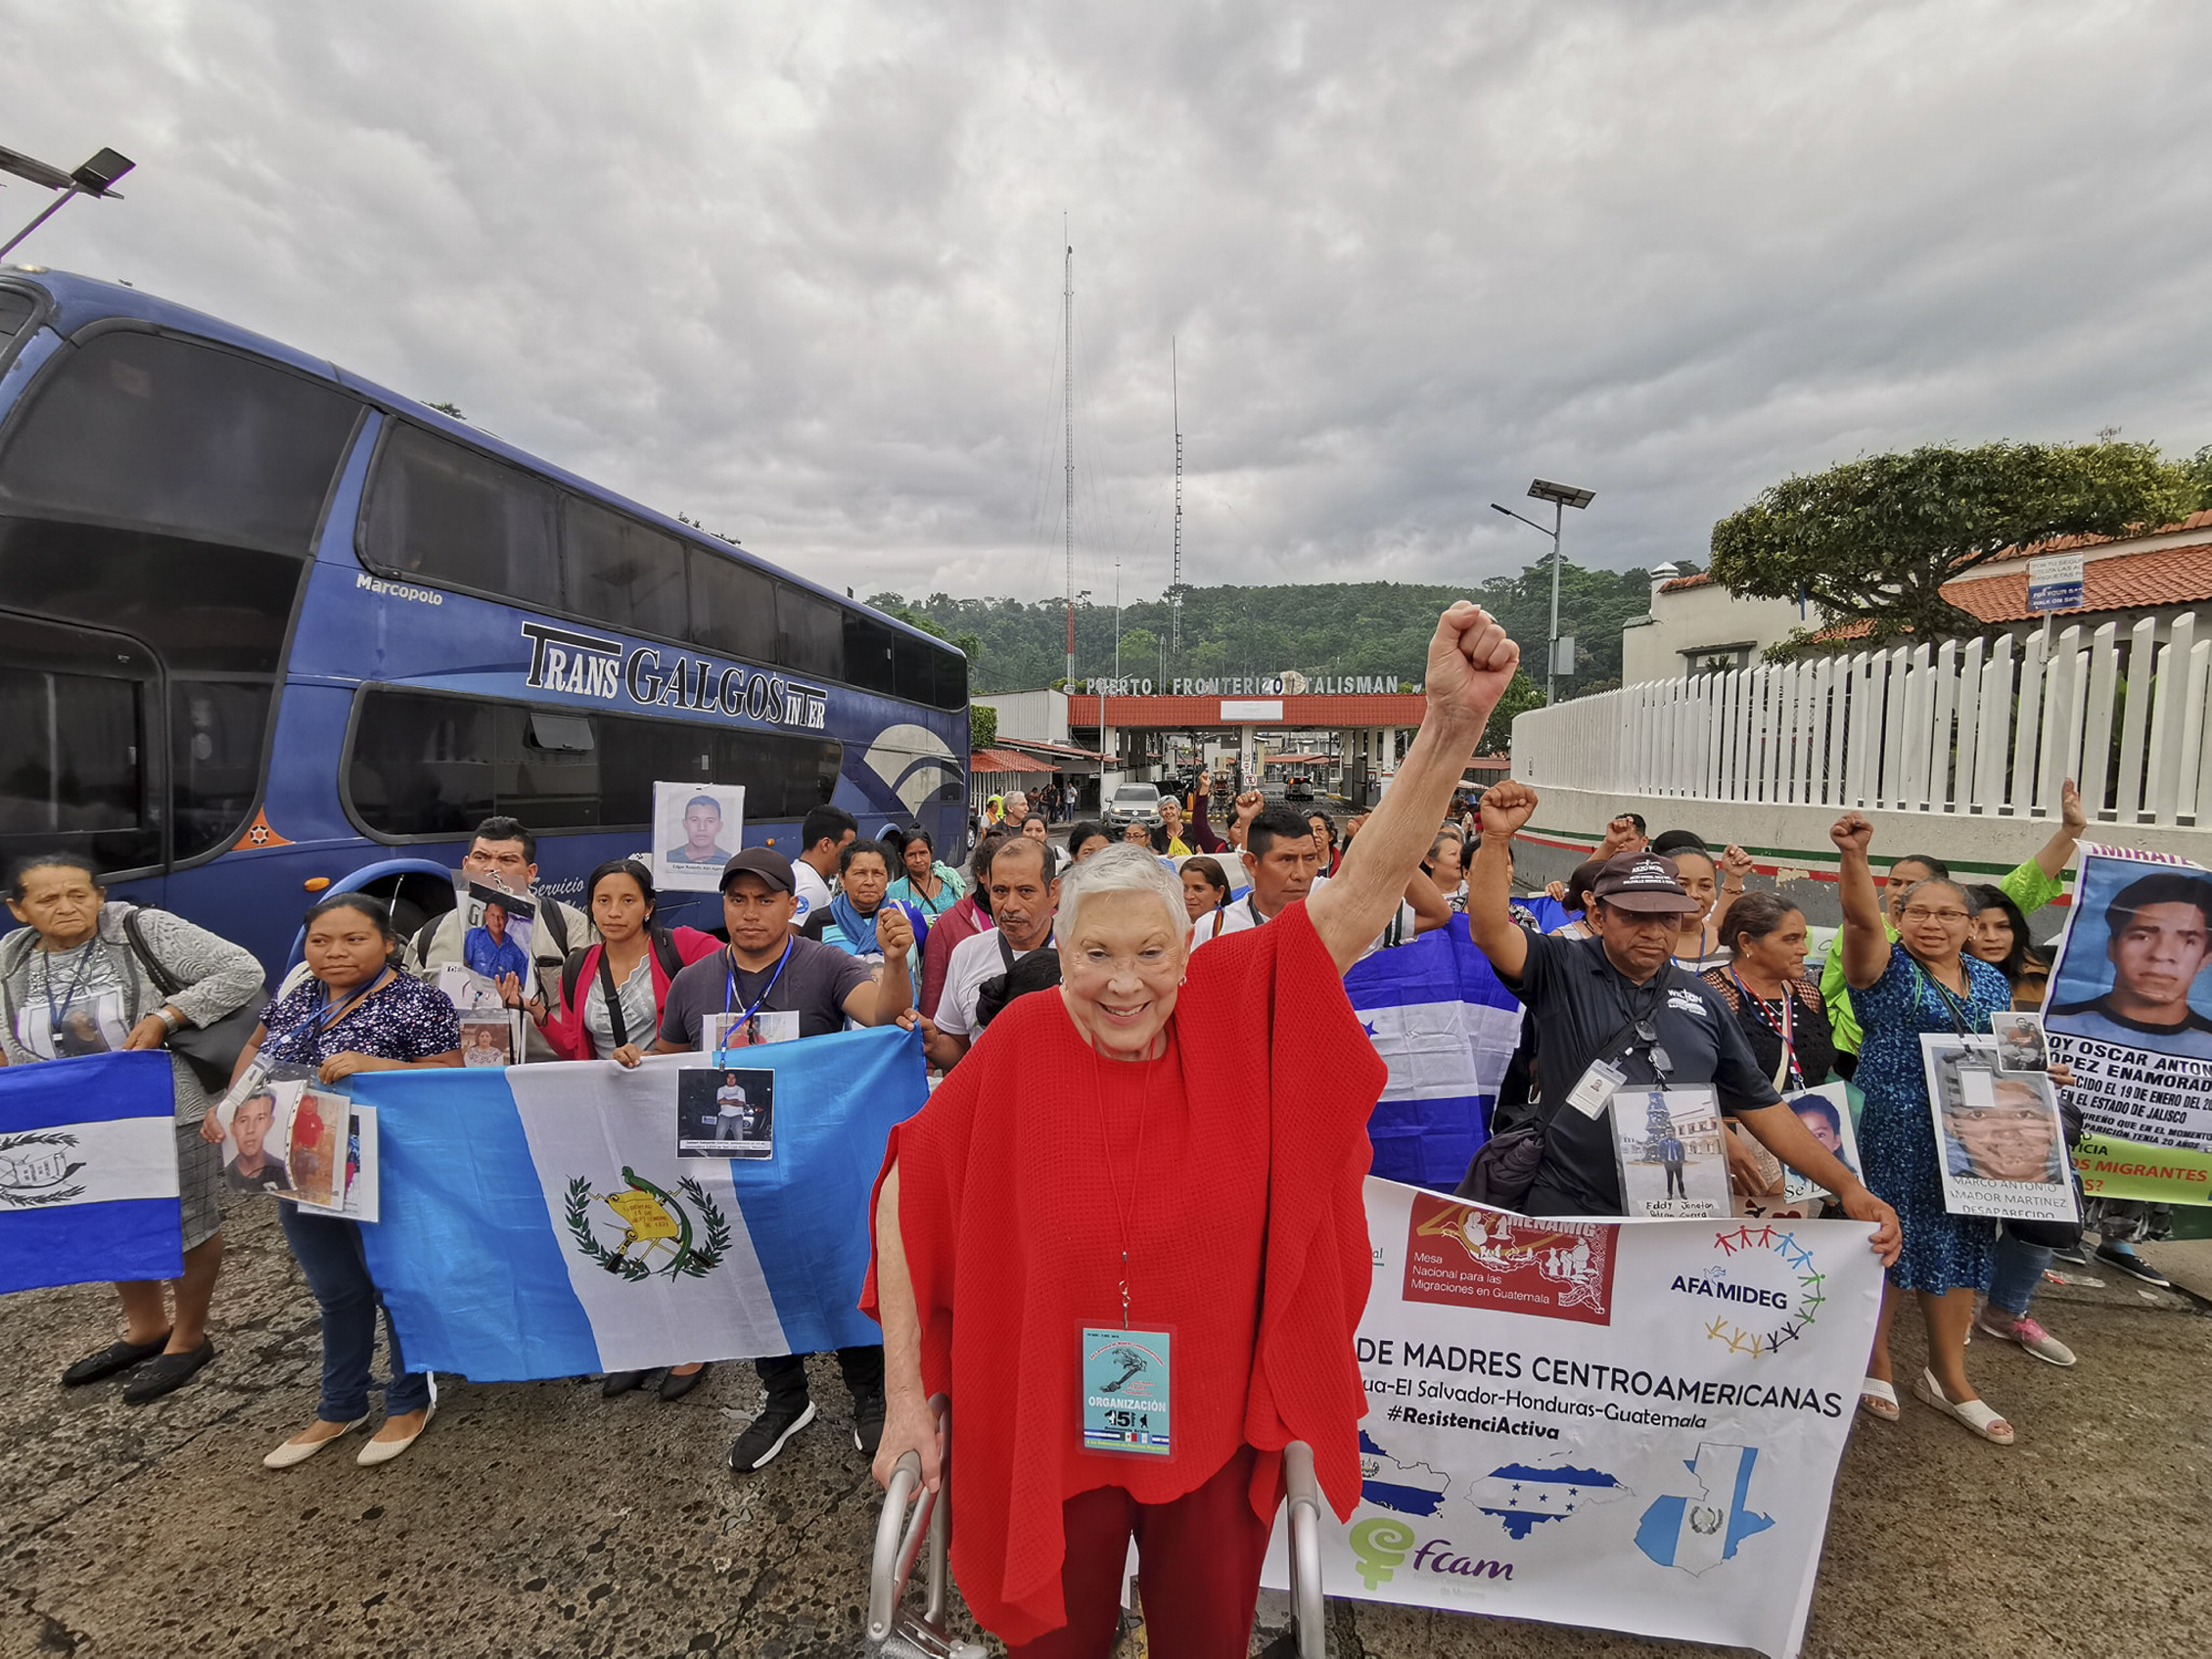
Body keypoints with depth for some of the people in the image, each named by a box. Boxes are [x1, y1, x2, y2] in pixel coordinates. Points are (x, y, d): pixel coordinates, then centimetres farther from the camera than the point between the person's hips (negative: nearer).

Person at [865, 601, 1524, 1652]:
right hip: (1048, 1437, -1)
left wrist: (1453, 725, -36)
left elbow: (1365, 894, -25)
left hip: (1217, 1432, 1)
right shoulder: (1017, 1050, -20)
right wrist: (908, 1397, -8)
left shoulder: (1239, 1009, -17)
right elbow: (907, 1199, -9)